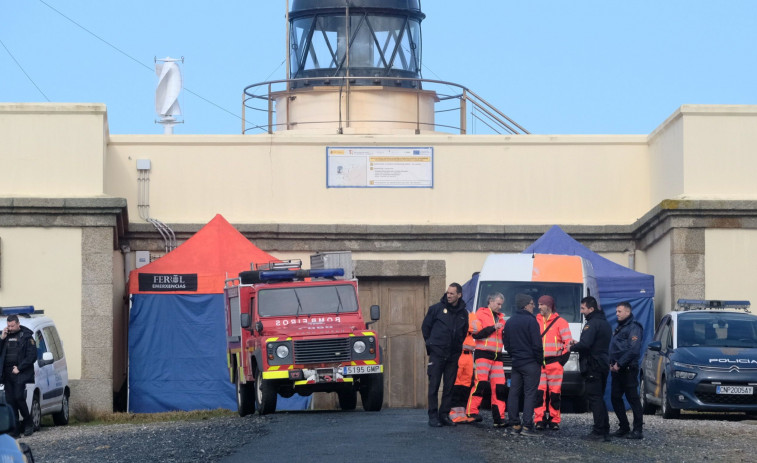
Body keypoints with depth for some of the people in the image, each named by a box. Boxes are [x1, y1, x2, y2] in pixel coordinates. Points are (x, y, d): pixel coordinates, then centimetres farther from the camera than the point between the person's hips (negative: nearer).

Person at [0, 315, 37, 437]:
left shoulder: (26, 336, 0)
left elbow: (32, 356, -6)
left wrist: (19, 368, -12)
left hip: (20, 374, -5)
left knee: (19, 397, -14)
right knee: (10, 401, 1)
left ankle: (28, 423, -2)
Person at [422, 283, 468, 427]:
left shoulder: (463, 313, 9)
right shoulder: (437, 308, 0)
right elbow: (425, 327, 7)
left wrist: (458, 347, 11)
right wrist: (430, 344, 7)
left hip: (453, 356, 3)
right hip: (437, 354, -3)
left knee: (449, 387, 5)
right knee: (434, 386, -4)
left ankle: (444, 415, 12)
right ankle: (433, 416, -1)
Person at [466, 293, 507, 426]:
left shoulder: (500, 318, 22)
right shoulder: (480, 314, 2)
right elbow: (476, 333, -12)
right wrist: (493, 328, -15)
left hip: (497, 355, 6)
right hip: (483, 354, -6)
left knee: (499, 387, 0)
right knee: (481, 383, -17)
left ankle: (499, 418, 0)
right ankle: (472, 412, -13)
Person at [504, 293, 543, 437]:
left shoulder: (510, 322, 11)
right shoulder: (530, 321, -13)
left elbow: (507, 344, 17)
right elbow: (537, 344, -14)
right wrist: (540, 360, -3)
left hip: (516, 362, 7)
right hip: (531, 363, -7)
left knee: (514, 393, 8)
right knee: (530, 394, -6)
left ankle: (514, 425, 8)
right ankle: (527, 426, -13)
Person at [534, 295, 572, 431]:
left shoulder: (560, 322, 2)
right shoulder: (536, 321, 11)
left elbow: (568, 342, 0)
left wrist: (563, 358, -10)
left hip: (554, 363, -2)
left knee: (554, 393, 1)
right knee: (539, 392, -5)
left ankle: (554, 420, 6)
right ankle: (540, 420, -4)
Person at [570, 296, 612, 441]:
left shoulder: (592, 324, -14)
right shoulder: (605, 323, 19)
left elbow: (585, 344, -25)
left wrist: (572, 347, -6)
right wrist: (577, 344, 15)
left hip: (593, 367, -10)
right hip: (603, 366, 10)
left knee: (595, 399, -8)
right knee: (599, 399, 15)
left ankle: (599, 432, -11)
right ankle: (605, 431, 15)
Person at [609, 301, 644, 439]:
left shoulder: (634, 328, -9)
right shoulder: (619, 328, 20)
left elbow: (633, 350, -18)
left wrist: (619, 364, -18)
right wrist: (612, 363, 8)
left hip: (628, 369, -10)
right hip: (617, 370, 10)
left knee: (633, 398, -8)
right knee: (615, 398, 9)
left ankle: (638, 430, -8)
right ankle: (623, 427, 17)